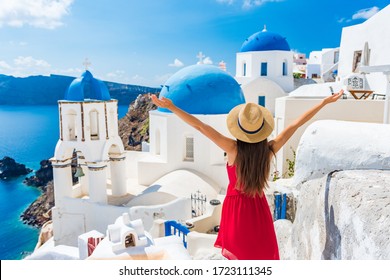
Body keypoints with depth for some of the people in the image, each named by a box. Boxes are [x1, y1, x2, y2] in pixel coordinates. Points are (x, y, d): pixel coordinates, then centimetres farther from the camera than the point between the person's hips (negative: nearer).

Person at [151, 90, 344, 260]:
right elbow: (296, 124, -8)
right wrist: (325, 102, 3)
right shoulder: (270, 150, -15)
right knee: (262, 254, 18)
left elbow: (201, 127, -23)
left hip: (236, 208, -1)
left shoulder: (233, 150, -21)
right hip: (259, 209, 2)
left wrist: (172, 108, -21)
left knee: (238, 255, 18)